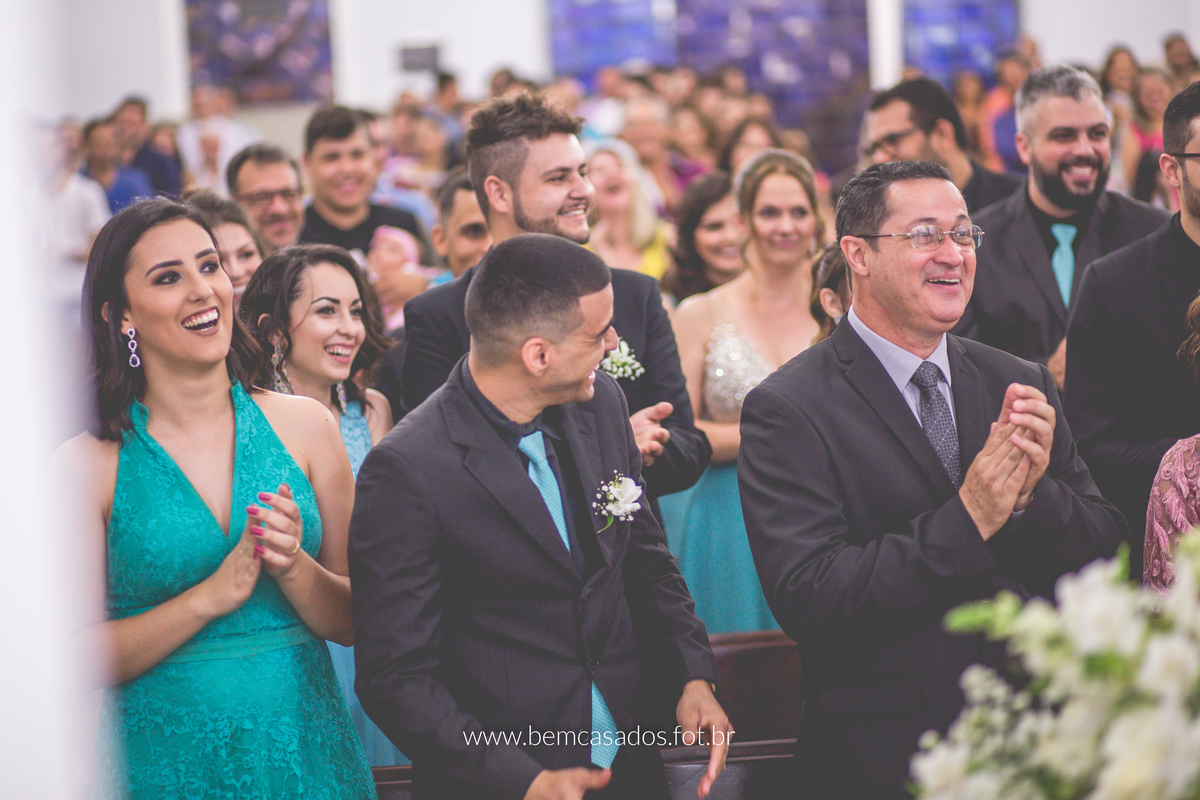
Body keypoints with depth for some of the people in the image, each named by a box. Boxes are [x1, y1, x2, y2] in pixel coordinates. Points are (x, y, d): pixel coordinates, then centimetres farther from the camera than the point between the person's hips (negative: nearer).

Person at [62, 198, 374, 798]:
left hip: (306, 751, 3)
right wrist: (214, 595, -19)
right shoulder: (89, 463, -8)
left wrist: (293, 567, -17)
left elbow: (353, 623, 2)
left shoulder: (303, 425, 0)